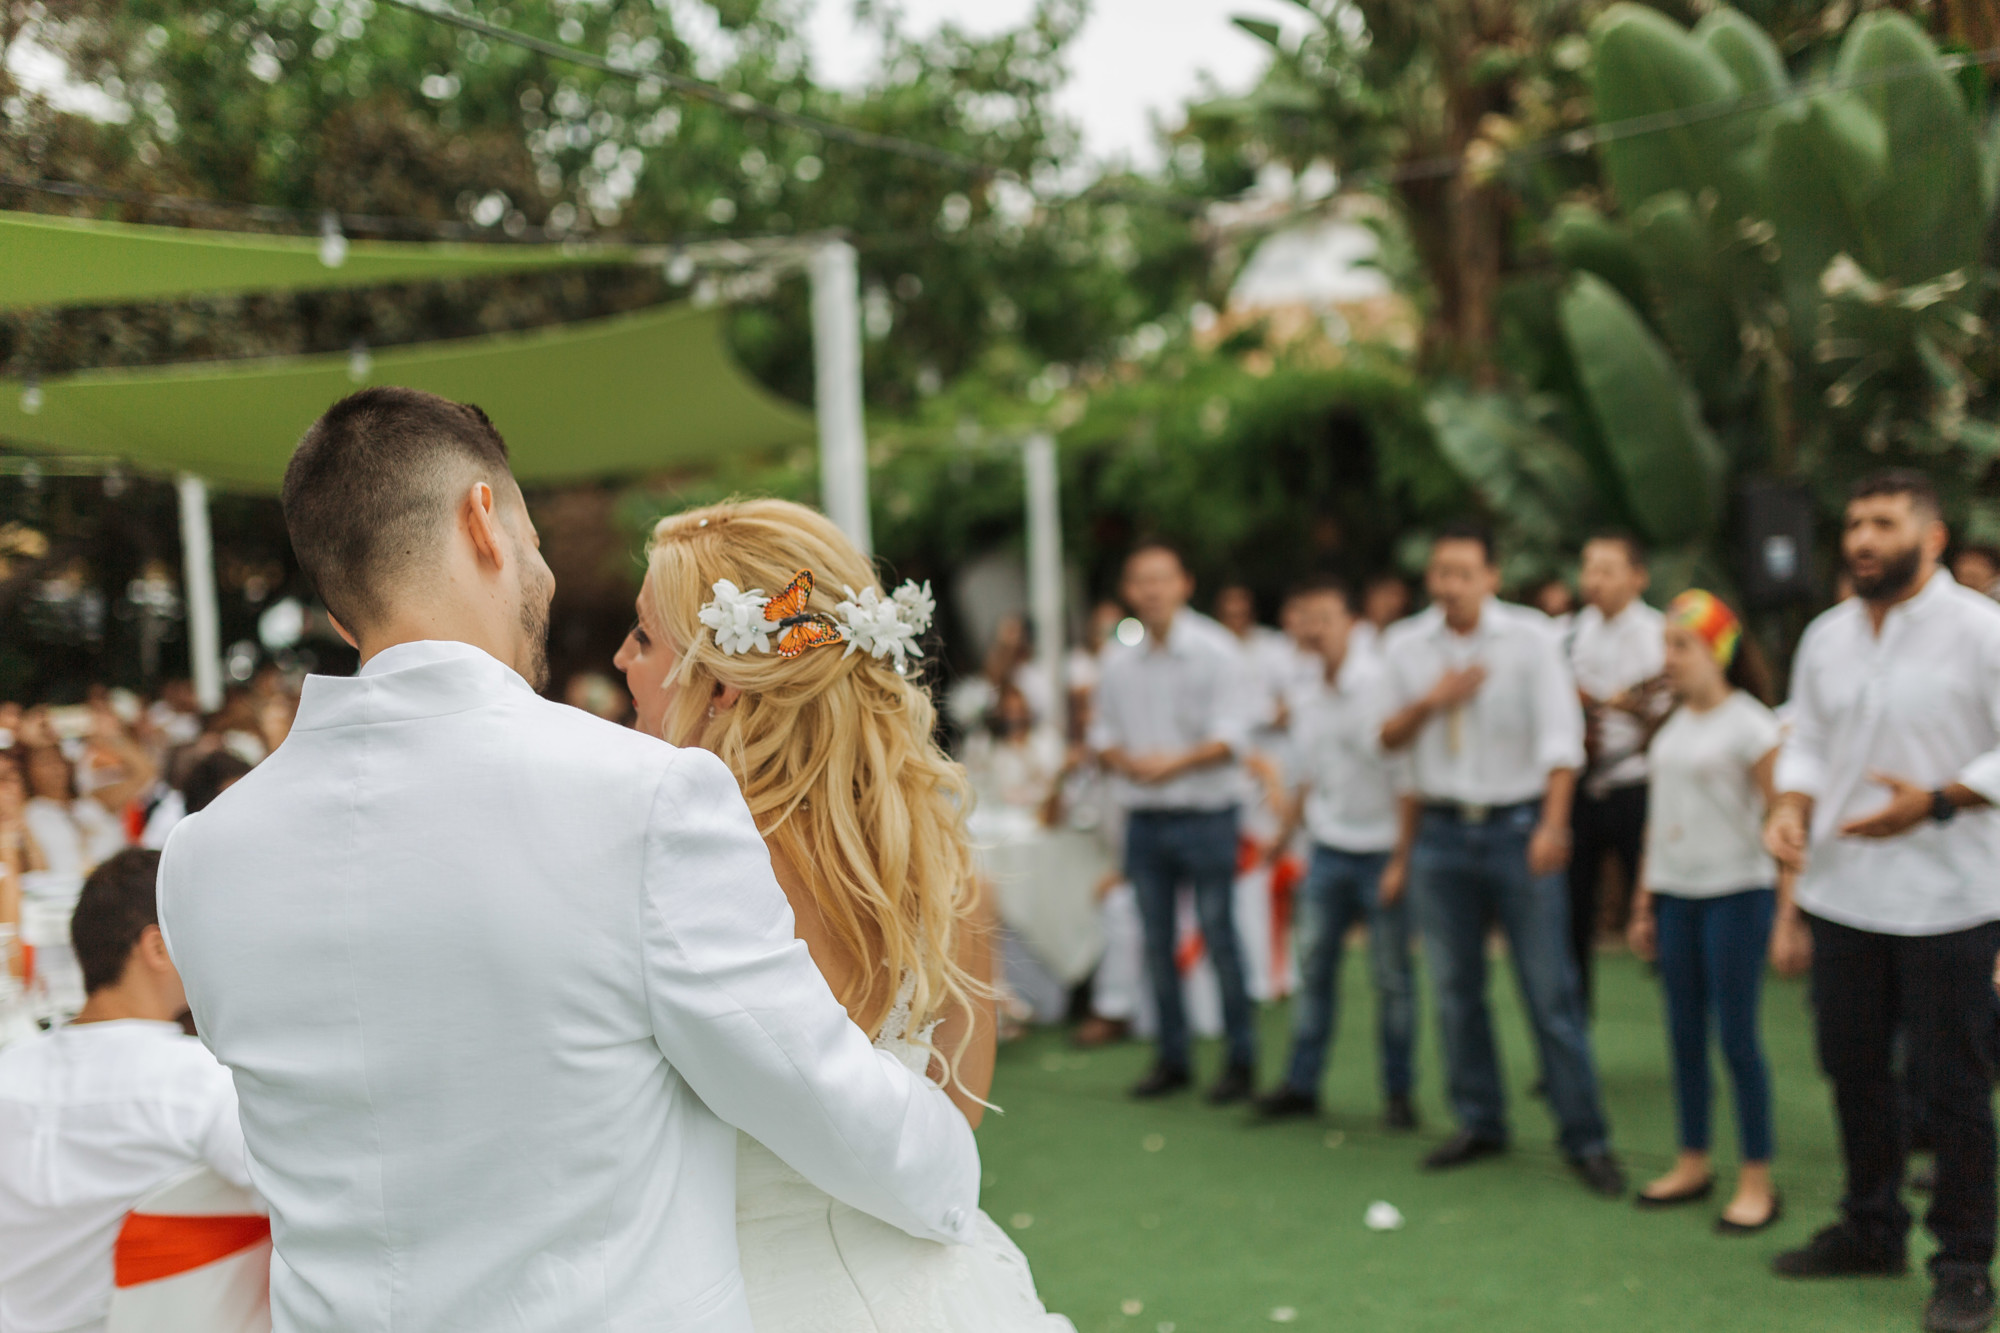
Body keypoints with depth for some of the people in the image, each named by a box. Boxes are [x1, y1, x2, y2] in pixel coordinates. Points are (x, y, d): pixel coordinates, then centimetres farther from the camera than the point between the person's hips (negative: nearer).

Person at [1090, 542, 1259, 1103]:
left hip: (1205, 813, -5)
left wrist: (1175, 763, -23)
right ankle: (1172, 1057, 20)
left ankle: (1241, 1059, 9)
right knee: (1156, 942, 9)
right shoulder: (1119, 661, 9)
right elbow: (1104, 732, 12)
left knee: (1219, 939, -2)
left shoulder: (1214, 651, -6)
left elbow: (1232, 736, -11)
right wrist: (1124, 759, -10)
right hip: (1142, 818, 5)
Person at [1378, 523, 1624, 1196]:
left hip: (1517, 826, -4)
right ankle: (1479, 1123, 21)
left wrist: (1553, 824, -23)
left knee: (1550, 989, -4)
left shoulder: (1529, 637, -6)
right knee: (1455, 989, 8)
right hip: (1441, 831, 4)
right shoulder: (1405, 645, 6)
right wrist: (1430, 702, -7)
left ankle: (1586, 1140, 3)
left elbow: (1560, 735, -11)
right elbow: (1391, 740, 14)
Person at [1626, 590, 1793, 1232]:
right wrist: (1643, 904, 16)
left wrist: (1789, 914, -16)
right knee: (1684, 1034, 10)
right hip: (1675, 893, 6)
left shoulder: (1749, 724, -9)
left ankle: (1757, 1182, 5)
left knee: (1736, 1036, -4)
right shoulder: (1673, 727, 12)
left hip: (1736, 893, -6)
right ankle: (1693, 1164, 22)